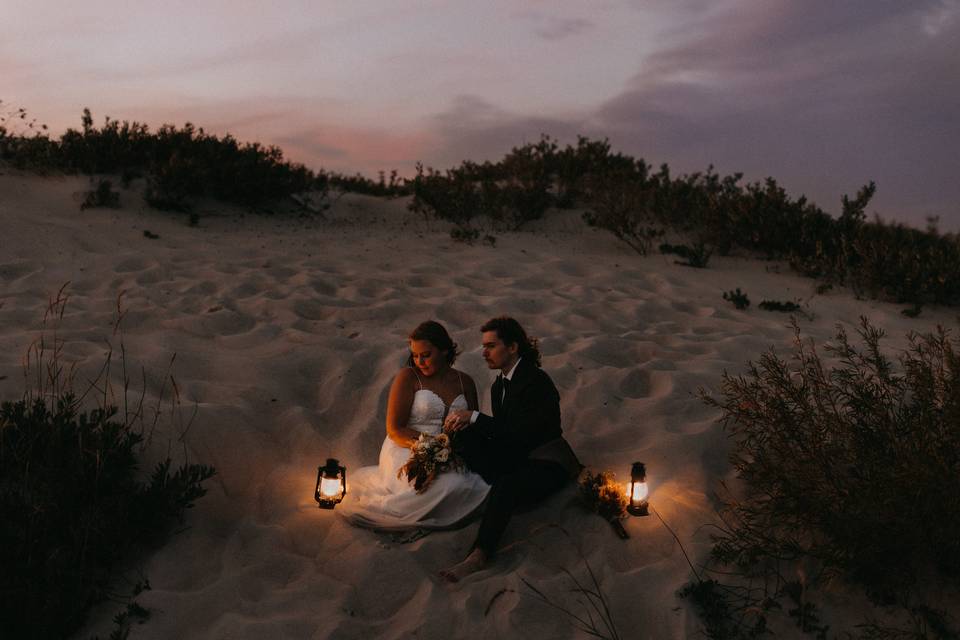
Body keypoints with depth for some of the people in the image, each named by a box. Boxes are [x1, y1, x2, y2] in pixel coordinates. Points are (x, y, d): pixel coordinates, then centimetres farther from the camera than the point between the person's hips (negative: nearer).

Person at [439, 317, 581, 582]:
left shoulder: (537, 381, -18)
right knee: (464, 437, -13)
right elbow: (501, 434, 10)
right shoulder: (499, 385, 9)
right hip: (516, 458, 8)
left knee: (507, 484, -38)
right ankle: (513, 492, -19)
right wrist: (467, 423, -9)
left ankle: (480, 554, -37)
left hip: (547, 463, -8)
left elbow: (520, 434, -24)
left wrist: (474, 417, -23)